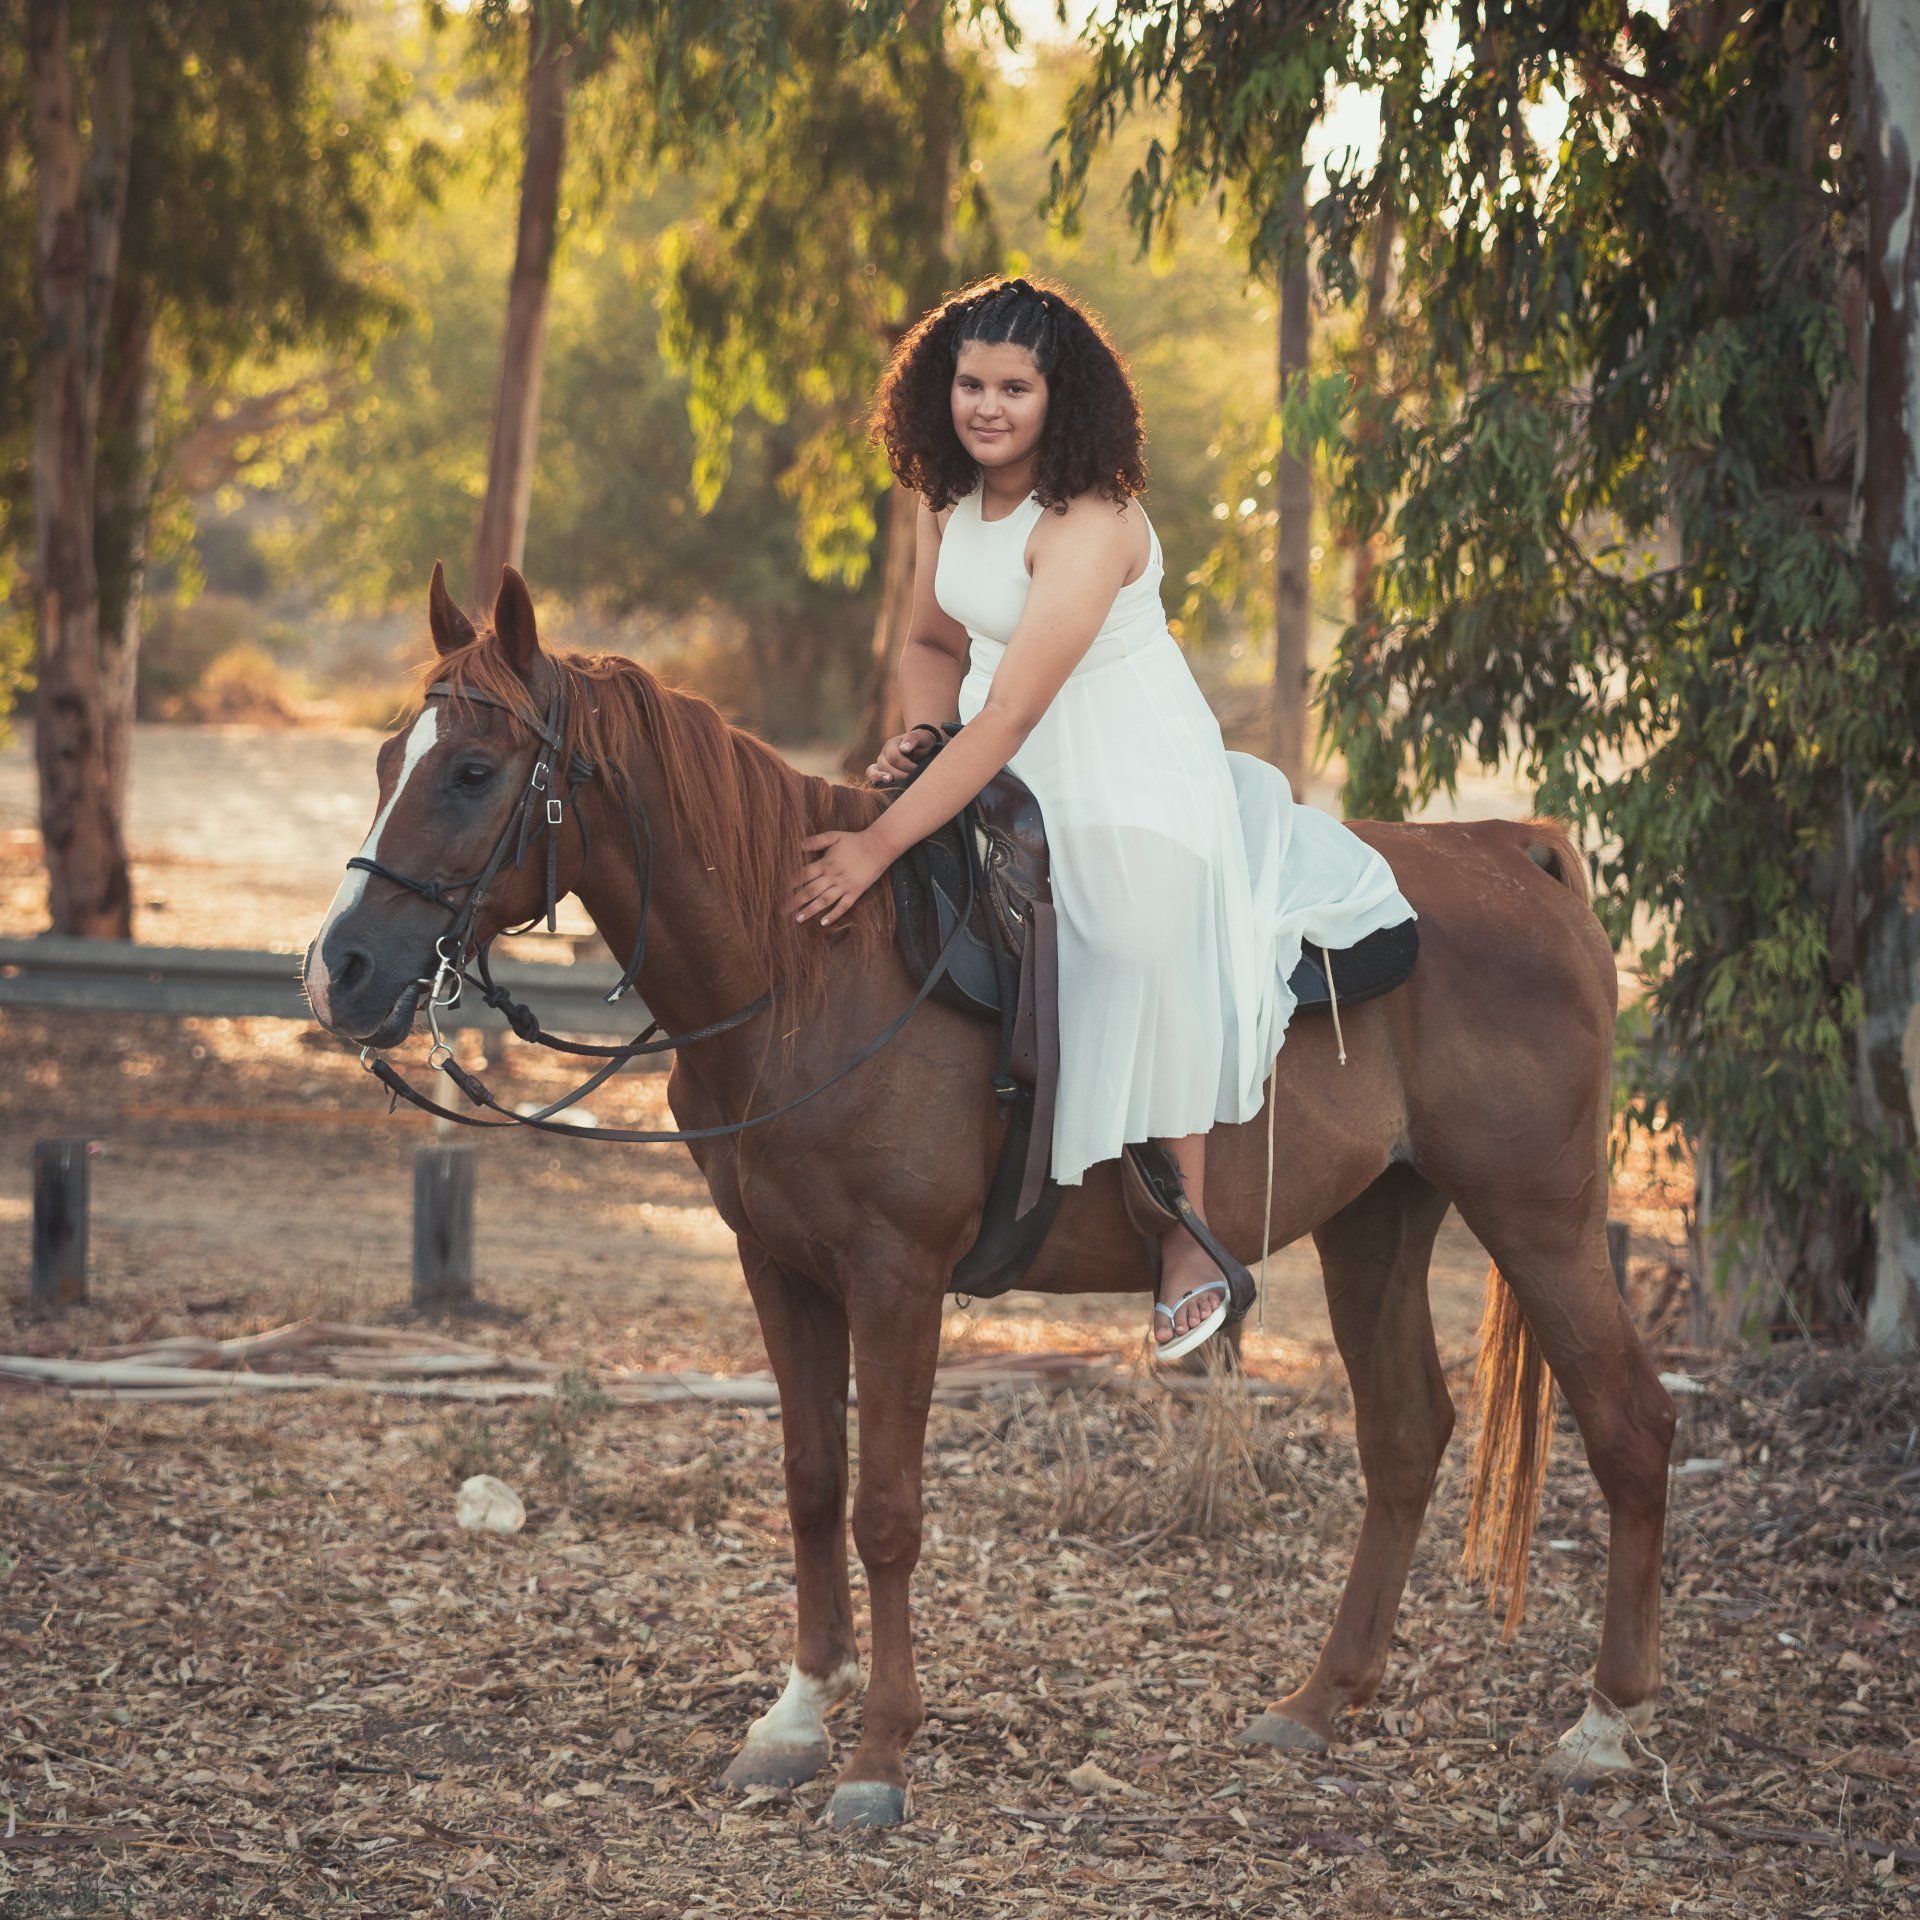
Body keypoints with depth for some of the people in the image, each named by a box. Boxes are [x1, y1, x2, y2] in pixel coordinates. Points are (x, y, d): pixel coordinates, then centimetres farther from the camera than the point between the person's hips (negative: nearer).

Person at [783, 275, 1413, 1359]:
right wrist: (920, 736, -10)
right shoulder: (949, 498, -3)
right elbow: (936, 642, 14)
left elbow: (1010, 716, -35)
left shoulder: (1089, 527, -29)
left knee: (1144, 956, -21)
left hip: (1134, 772, -9)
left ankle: (1191, 1243, -10)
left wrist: (882, 844, -38)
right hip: (1006, 774, 9)